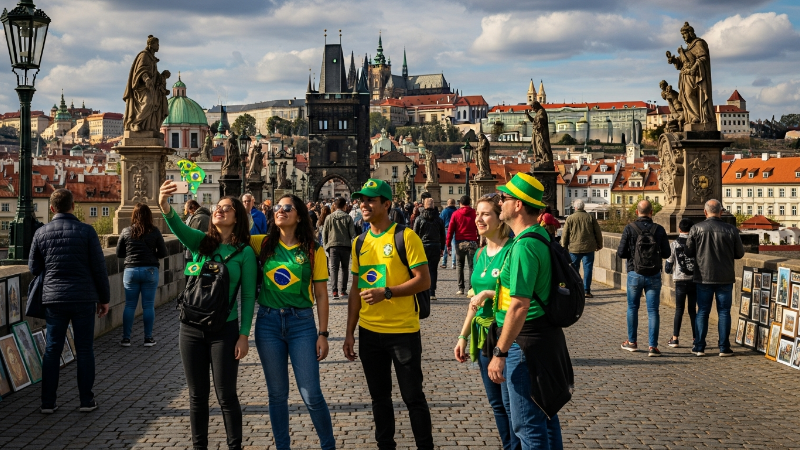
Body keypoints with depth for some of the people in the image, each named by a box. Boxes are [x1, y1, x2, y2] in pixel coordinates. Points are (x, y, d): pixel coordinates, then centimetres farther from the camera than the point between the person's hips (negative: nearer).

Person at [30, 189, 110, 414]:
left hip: (53, 298, 2)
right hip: (83, 298, -2)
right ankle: (86, 400, 10)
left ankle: (48, 402, 11)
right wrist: (104, 298, 5)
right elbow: (99, 268, -4)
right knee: (84, 350, 6)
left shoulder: (41, 233, 2)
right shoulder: (86, 231, -6)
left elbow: (34, 268, 9)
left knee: (52, 350, 8)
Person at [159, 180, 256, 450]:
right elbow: (178, 227, -18)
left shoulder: (244, 252, -5)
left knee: (226, 396, 3)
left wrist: (243, 335, -10)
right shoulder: (201, 242, 2)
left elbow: (248, 296, -5)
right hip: (191, 328, 3)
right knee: (197, 396, 13)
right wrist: (164, 206, -39)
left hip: (224, 329, -3)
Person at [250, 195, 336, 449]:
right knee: (277, 394, 11)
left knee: (311, 395, -1)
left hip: (301, 323, -2)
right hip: (268, 323, 2)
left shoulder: (313, 251, -2)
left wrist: (323, 334, -3)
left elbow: (321, 295, 0)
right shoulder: (262, 244, 3)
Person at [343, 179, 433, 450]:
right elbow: (356, 290, 13)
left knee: (413, 396, 3)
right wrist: (349, 333, 10)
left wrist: (386, 292, -22)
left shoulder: (405, 237, -9)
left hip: (403, 331, -5)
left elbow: (424, 281, -12)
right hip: (369, 332, 6)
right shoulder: (359, 243, 8)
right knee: (379, 396, 15)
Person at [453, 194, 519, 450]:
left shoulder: (512, 251, -14)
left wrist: (488, 293, -21)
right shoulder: (480, 254, 11)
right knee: (496, 403, 15)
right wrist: (463, 335, 17)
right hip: (482, 335, 8)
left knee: (511, 403, -2)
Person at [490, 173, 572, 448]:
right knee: (545, 415, 20)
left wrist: (499, 353, -22)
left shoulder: (524, 246, -22)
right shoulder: (540, 235, 9)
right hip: (544, 334, 10)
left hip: (525, 341, -10)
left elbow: (519, 306, -26)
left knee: (528, 424, -1)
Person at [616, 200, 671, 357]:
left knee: (632, 308, 15)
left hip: (635, 274, 0)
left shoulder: (630, 228, -8)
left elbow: (621, 253, -8)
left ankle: (632, 342, 23)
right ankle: (653, 346, 1)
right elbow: (666, 254, -1)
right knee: (653, 310, 4)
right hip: (654, 275, 1)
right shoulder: (659, 230, -4)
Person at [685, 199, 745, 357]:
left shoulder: (696, 229, -7)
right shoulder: (731, 230, -5)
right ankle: (724, 348, 8)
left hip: (703, 277, 0)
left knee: (702, 312, 8)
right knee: (724, 312, 7)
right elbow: (740, 254, 2)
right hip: (725, 278, 0)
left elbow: (688, 252, -2)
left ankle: (699, 347, 9)